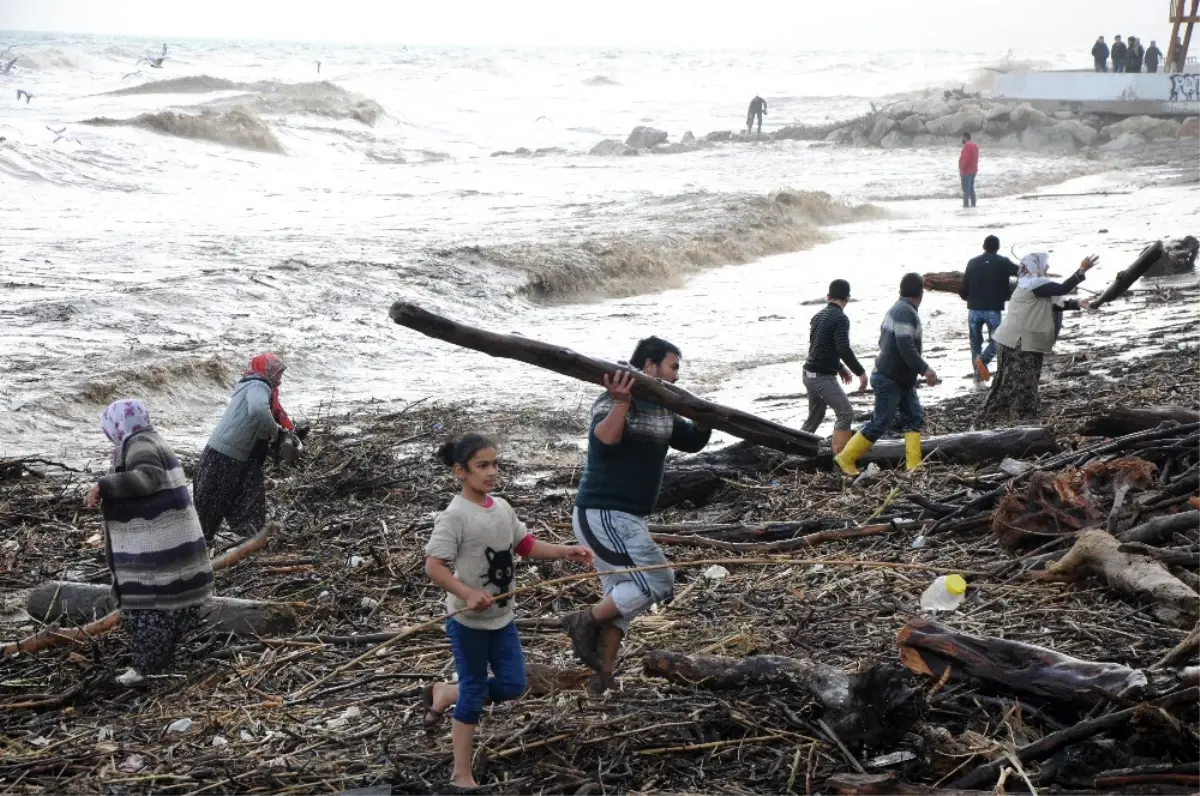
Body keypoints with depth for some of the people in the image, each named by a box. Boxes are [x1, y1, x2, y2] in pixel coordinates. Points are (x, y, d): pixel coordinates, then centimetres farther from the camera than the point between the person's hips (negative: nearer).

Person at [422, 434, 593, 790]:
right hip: (468, 619, -7)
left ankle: (443, 694, 30)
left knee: (513, 685, 8)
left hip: (502, 616, 7)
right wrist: (468, 595, -35)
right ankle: (462, 775, 16)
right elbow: (433, 566, -22)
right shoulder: (455, 515, -19)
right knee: (474, 692, 2)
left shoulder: (502, 507, 4)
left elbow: (526, 546, 14)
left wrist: (565, 552, 1)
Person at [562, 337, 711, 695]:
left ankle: (602, 678, 22)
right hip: (602, 515, -10)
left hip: (627, 518, 10)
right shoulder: (612, 403, -17)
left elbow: (692, 442, 18)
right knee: (657, 581, -12)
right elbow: (605, 439, -36)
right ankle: (585, 621, 1)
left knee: (622, 596, 15)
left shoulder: (662, 411, 9)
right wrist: (621, 402, -49)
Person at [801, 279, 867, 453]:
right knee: (846, 413, -5)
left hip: (810, 374, 9)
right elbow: (844, 350, -25)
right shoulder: (840, 318, -15)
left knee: (814, 417, 20)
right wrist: (861, 372, -18)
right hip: (823, 377, -9)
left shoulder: (818, 316, 12)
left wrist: (840, 367, 28)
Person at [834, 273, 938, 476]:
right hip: (890, 380, -10)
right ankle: (846, 458, 4)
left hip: (902, 380, 10)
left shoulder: (897, 309, 12)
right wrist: (924, 369, -26)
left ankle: (914, 464, 1)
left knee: (915, 418, 5)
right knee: (879, 424, -4)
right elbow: (905, 346, -29)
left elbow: (883, 341, 19)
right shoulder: (905, 312, -20)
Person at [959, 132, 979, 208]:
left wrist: (962, 169, -19)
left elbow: (965, 159, -24)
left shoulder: (967, 146, -17)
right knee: (971, 188, 13)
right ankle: (973, 203, 12)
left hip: (967, 171, -10)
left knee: (966, 188, -8)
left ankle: (966, 203, -10)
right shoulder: (975, 145, 15)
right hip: (973, 170, 10)